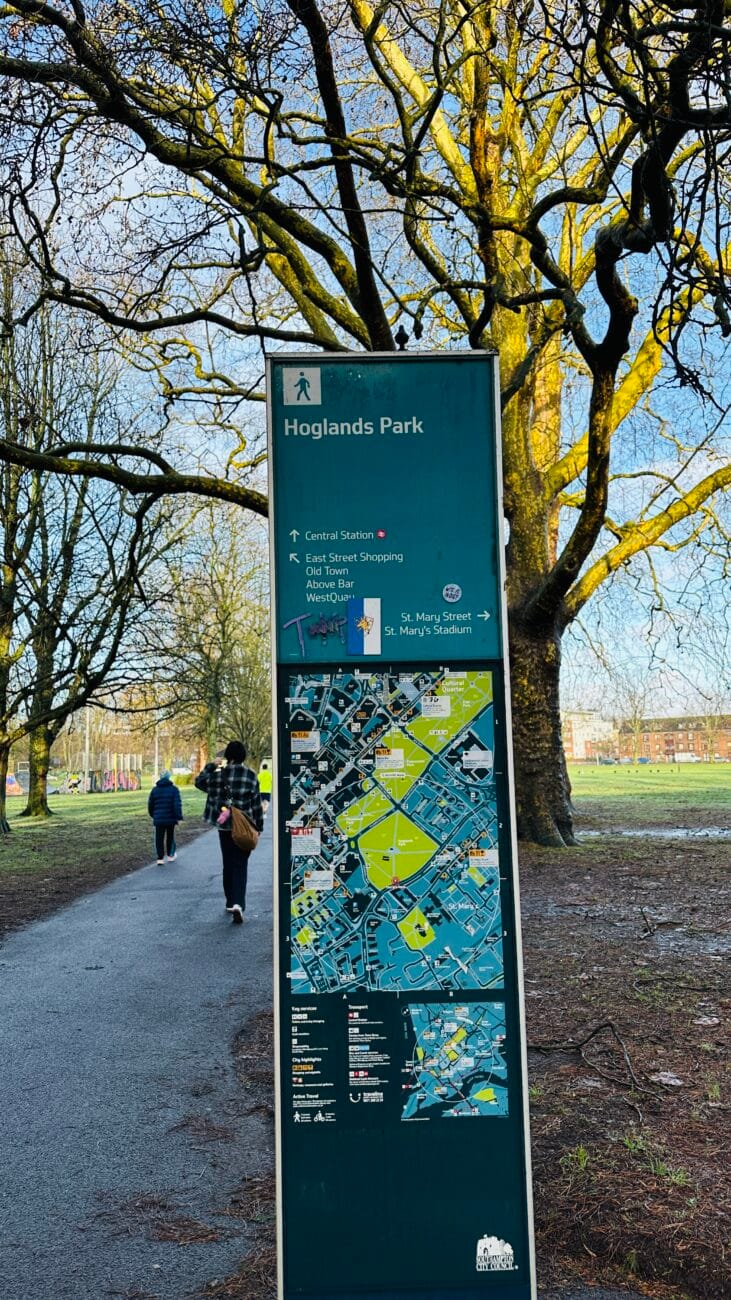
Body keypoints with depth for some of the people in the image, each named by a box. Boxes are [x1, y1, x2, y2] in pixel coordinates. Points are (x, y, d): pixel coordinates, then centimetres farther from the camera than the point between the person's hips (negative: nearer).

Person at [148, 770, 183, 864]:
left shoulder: (154, 789, 4)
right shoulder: (173, 789, -6)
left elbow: (150, 805, 9)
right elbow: (177, 805, -14)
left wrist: (153, 815, 23)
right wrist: (179, 817, -11)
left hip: (158, 819, 1)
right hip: (171, 818, -1)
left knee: (159, 838, 5)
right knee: (170, 837, 15)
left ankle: (160, 858, -2)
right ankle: (170, 856, 25)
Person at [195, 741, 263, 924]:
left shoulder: (218, 774, -5)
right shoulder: (250, 775, -7)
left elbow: (199, 782, 14)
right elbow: (256, 802, -3)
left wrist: (211, 765, 18)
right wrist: (259, 826, 5)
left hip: (225, 826, 1)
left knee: (228, 864, 16)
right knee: (241, 865, 1)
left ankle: (230, 903, 24)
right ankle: (238, 904, -16)